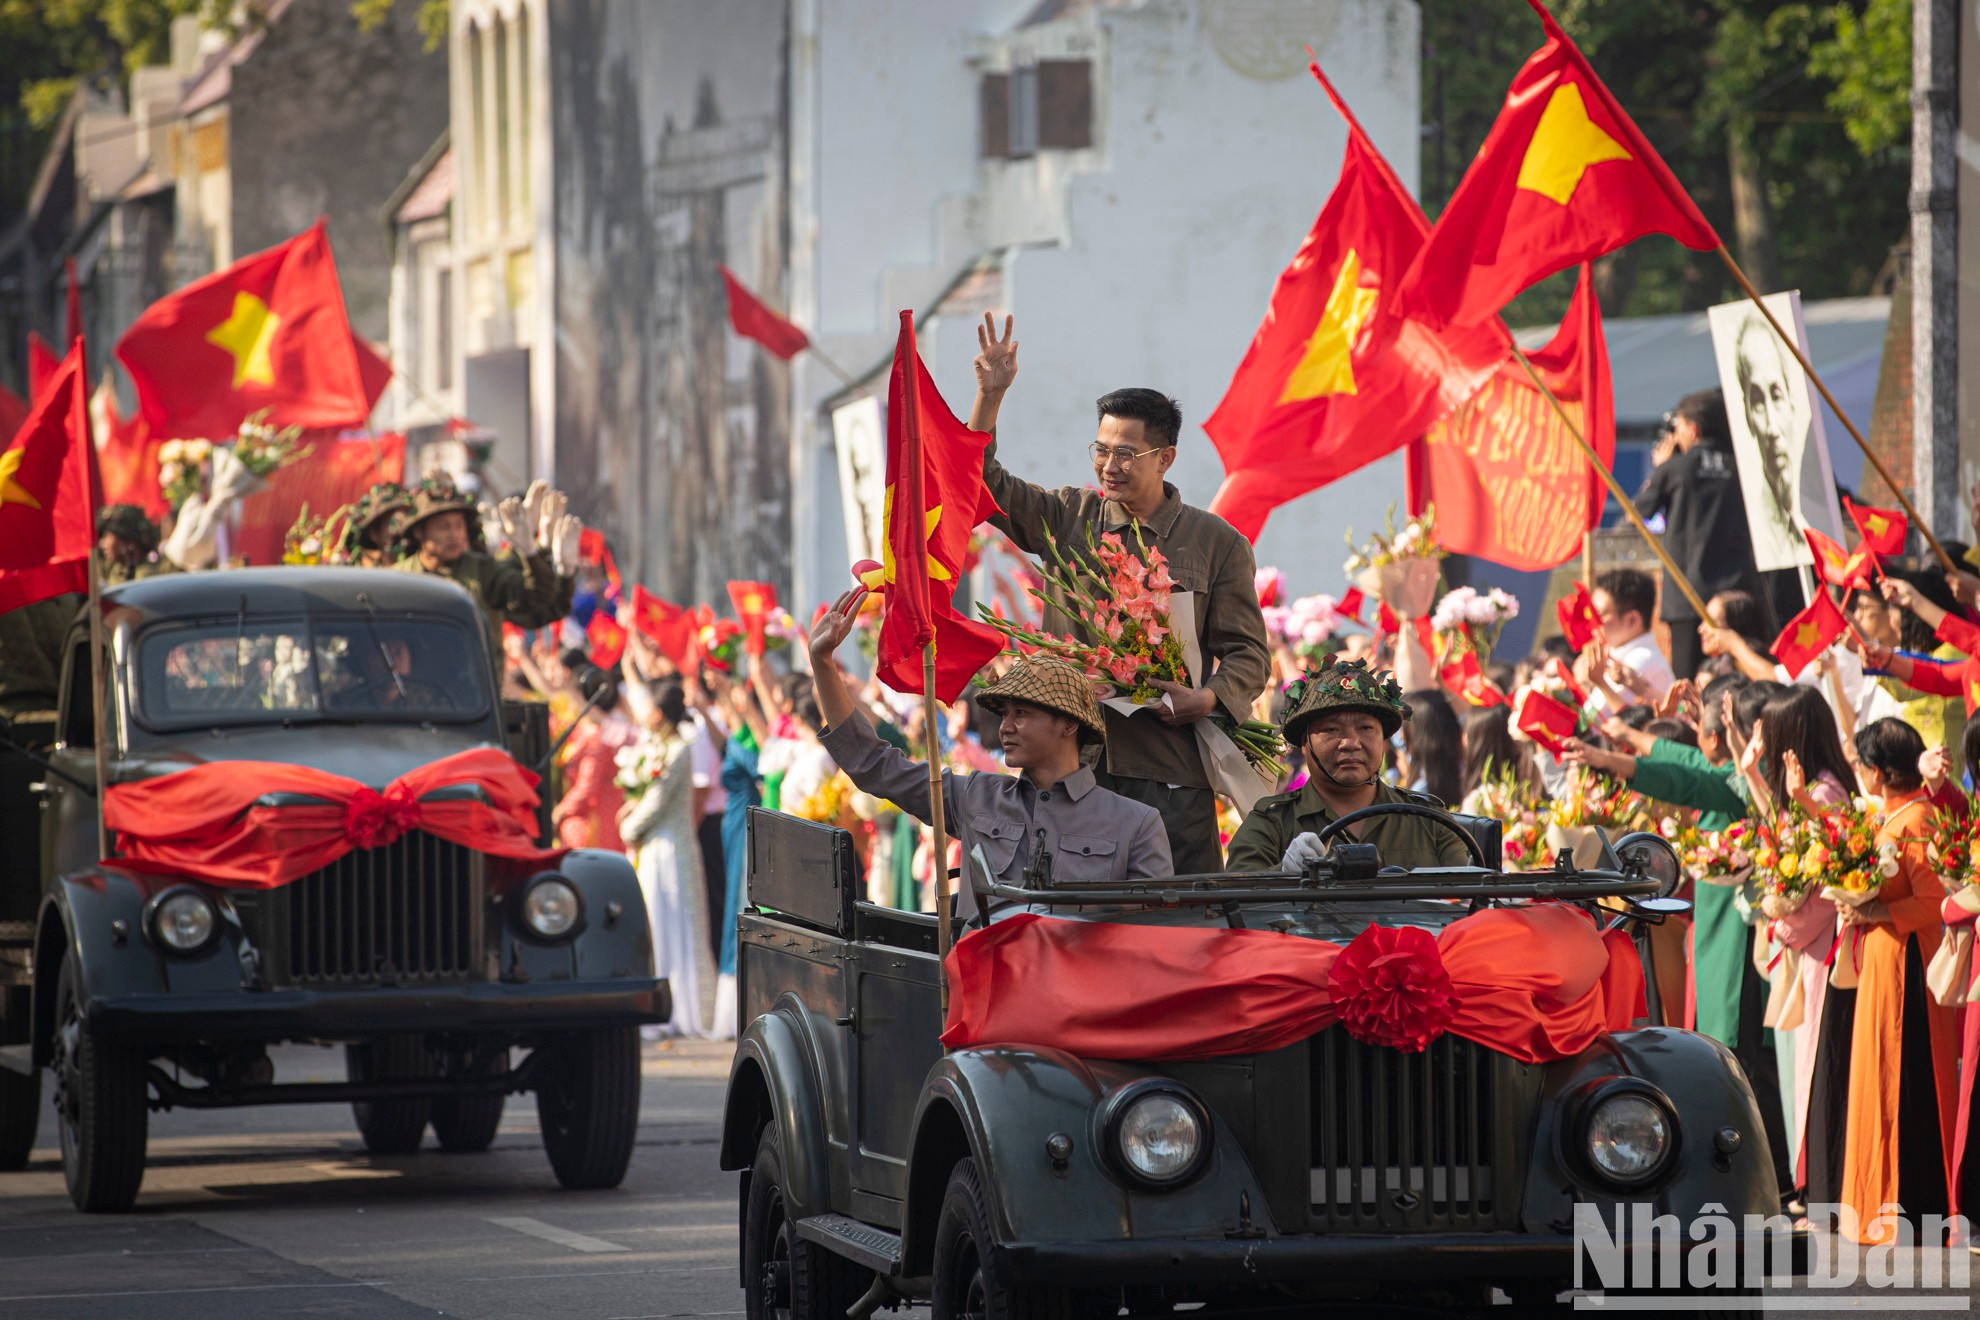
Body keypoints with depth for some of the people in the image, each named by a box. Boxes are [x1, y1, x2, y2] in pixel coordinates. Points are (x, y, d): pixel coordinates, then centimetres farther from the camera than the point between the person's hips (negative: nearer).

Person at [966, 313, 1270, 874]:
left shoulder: (1217, 543, 6)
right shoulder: (1070, 518, 12)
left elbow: (1248, 653, 5)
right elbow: (982, 484, 5)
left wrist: (1208, 698, -16)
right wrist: (990, 395, -7)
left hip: (1171, 767, -2)